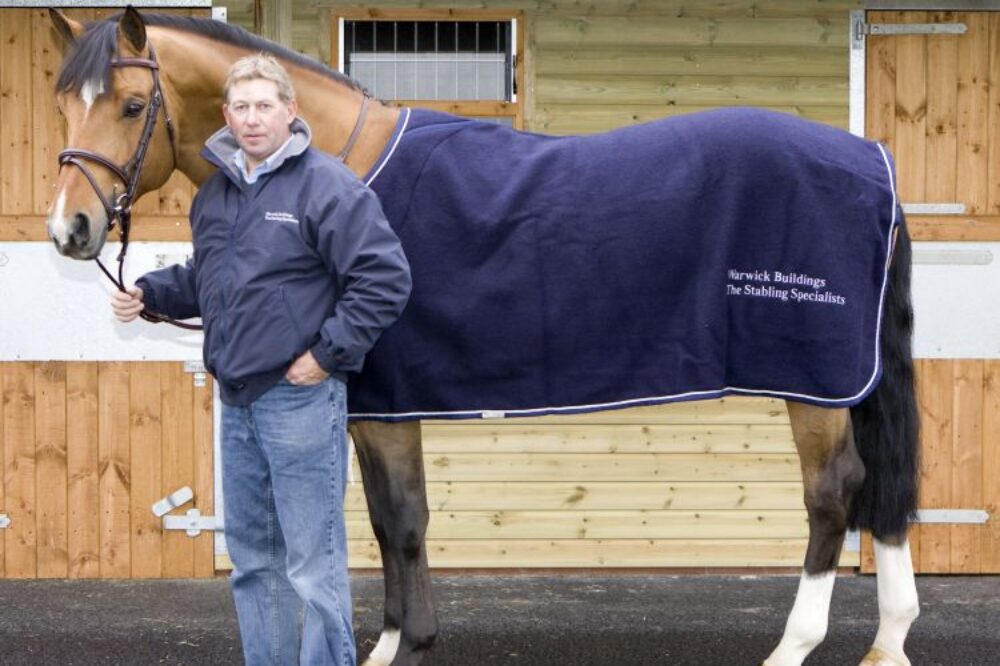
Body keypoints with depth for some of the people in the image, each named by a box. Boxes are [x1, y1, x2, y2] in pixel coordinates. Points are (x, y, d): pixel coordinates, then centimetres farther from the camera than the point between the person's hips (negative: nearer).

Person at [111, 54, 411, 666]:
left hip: (300, 397, -8)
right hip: (237, 401, 8)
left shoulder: (328, 186, -12)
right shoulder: (217, 192, 12)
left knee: (313, 565, -3)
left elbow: (385, 280, -16)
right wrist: (150, 293, 7)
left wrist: (327, 353, -16)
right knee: (252, 558, 16)